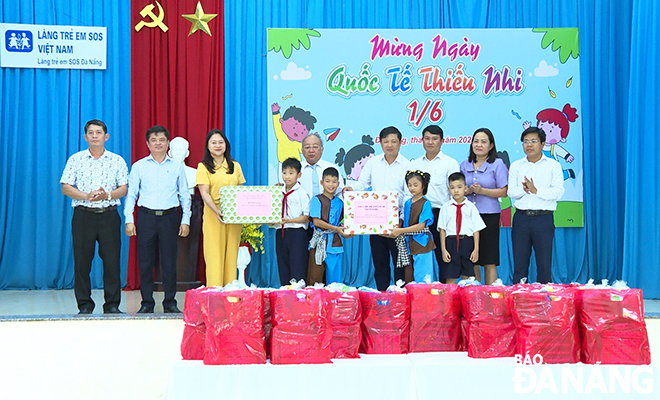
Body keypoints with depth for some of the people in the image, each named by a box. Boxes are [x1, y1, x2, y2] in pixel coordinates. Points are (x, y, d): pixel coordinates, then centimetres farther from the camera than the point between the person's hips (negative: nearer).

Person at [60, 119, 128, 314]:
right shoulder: (75, 160, 6)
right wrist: (87, 196, -14)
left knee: (112, 260, -2)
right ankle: (84, 305, 10)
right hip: (83, 215, 0)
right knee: (82, 260, 0)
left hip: (109, 215, 0)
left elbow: (124, 188, 4)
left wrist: (107, 195, -15)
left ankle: (112, 304, 7)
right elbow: (66, 188, 1)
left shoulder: (117, 161, 8)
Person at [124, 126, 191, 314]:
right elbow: (131, 194, 7)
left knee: (169, 261, 1)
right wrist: (129, 220, -2)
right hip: (146, 217, 0)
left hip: (169, 217, 0)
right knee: (145, 261, 1)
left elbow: (184, 196, 12)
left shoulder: (177, 167, 10)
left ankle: (170, 302, 11)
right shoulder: (139, 166, 8)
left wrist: (185, 220, 4)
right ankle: (147, 303, 10)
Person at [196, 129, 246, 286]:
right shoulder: (204, 167, 2)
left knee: (231, 255, 3)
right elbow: (204, 193, -7)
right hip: (213, 216, -3)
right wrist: (217, 211, -23)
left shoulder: (235, 166, 14)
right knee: (214, 255, -4)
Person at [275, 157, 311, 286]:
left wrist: (290, 220, -19)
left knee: (297, 269, -6)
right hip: (280, 232, 6)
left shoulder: (302, 193, -4)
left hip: (297, 233, -6)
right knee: (283, 268, 8)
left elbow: (306, 217, -9)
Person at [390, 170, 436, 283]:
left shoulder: (425, 203, -9)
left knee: (423, 278, -4)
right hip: (411, 243, 6)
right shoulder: (407, 203, 11)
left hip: (422, 243, -6)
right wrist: (395, 229, 0)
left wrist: (401, 230, -15)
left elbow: (421, 226, -15)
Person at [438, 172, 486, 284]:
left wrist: (476, 249, -2)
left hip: (467, 242, 0)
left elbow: (476, 229, 3)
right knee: (450, 278, 1)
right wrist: (443, 249, -2)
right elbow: (442, 229, 4)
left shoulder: (471, 207, 3)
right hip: (451, 242, 0)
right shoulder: (446, 207, 4)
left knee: (466, 277, 6)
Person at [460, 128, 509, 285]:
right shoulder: (465, 165, 13)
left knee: (489, 261, -2)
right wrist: (468, 191, -4)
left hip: (489, 215, -4)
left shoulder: (497, 164, 1)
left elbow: (504, 192, -3)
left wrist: (482, 191, -14)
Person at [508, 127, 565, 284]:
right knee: (519, 265, 6)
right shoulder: (516, 166, 12)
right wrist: (524, 189, -21)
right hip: (521, 218, 2)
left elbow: (557, 192, -7)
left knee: (544, 266, 2)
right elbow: (511, 192, 0)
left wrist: (536, 190, -19)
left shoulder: (553, 165, 5)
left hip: (543, 218, -2)